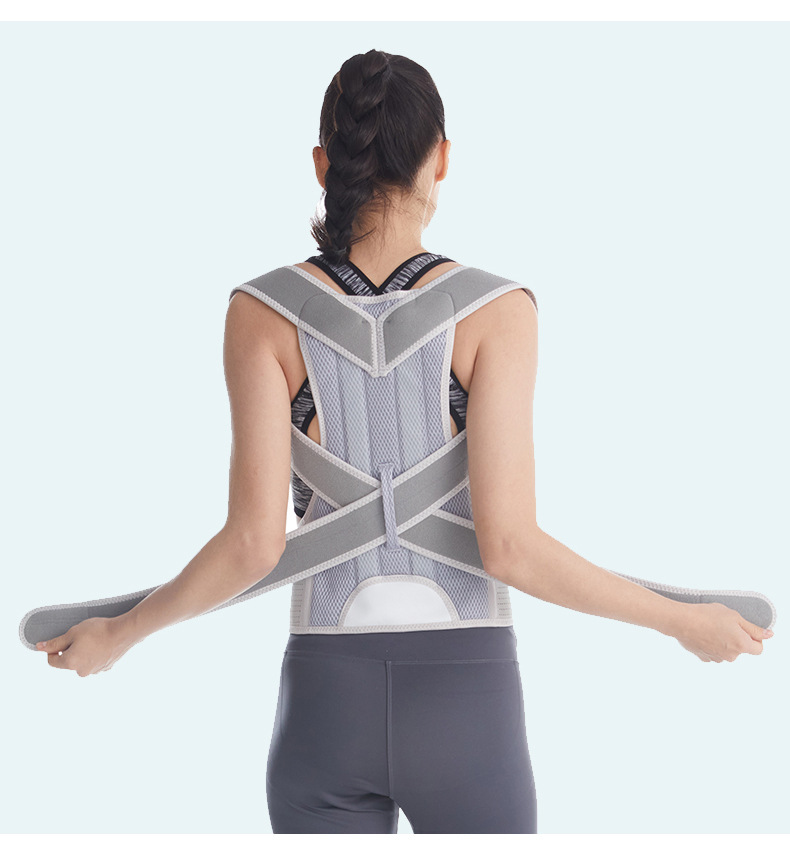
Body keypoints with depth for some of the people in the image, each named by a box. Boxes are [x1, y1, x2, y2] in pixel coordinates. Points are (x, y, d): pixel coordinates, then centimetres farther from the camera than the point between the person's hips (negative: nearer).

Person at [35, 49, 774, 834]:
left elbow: (254, 542, -11)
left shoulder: (263, 311, -6)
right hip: (464, 709, -1)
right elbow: (508, 545, -16)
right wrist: (684, 622, -1)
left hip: (327, 708, 1)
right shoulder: (494, 309, -10)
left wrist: (120, 633, 7)